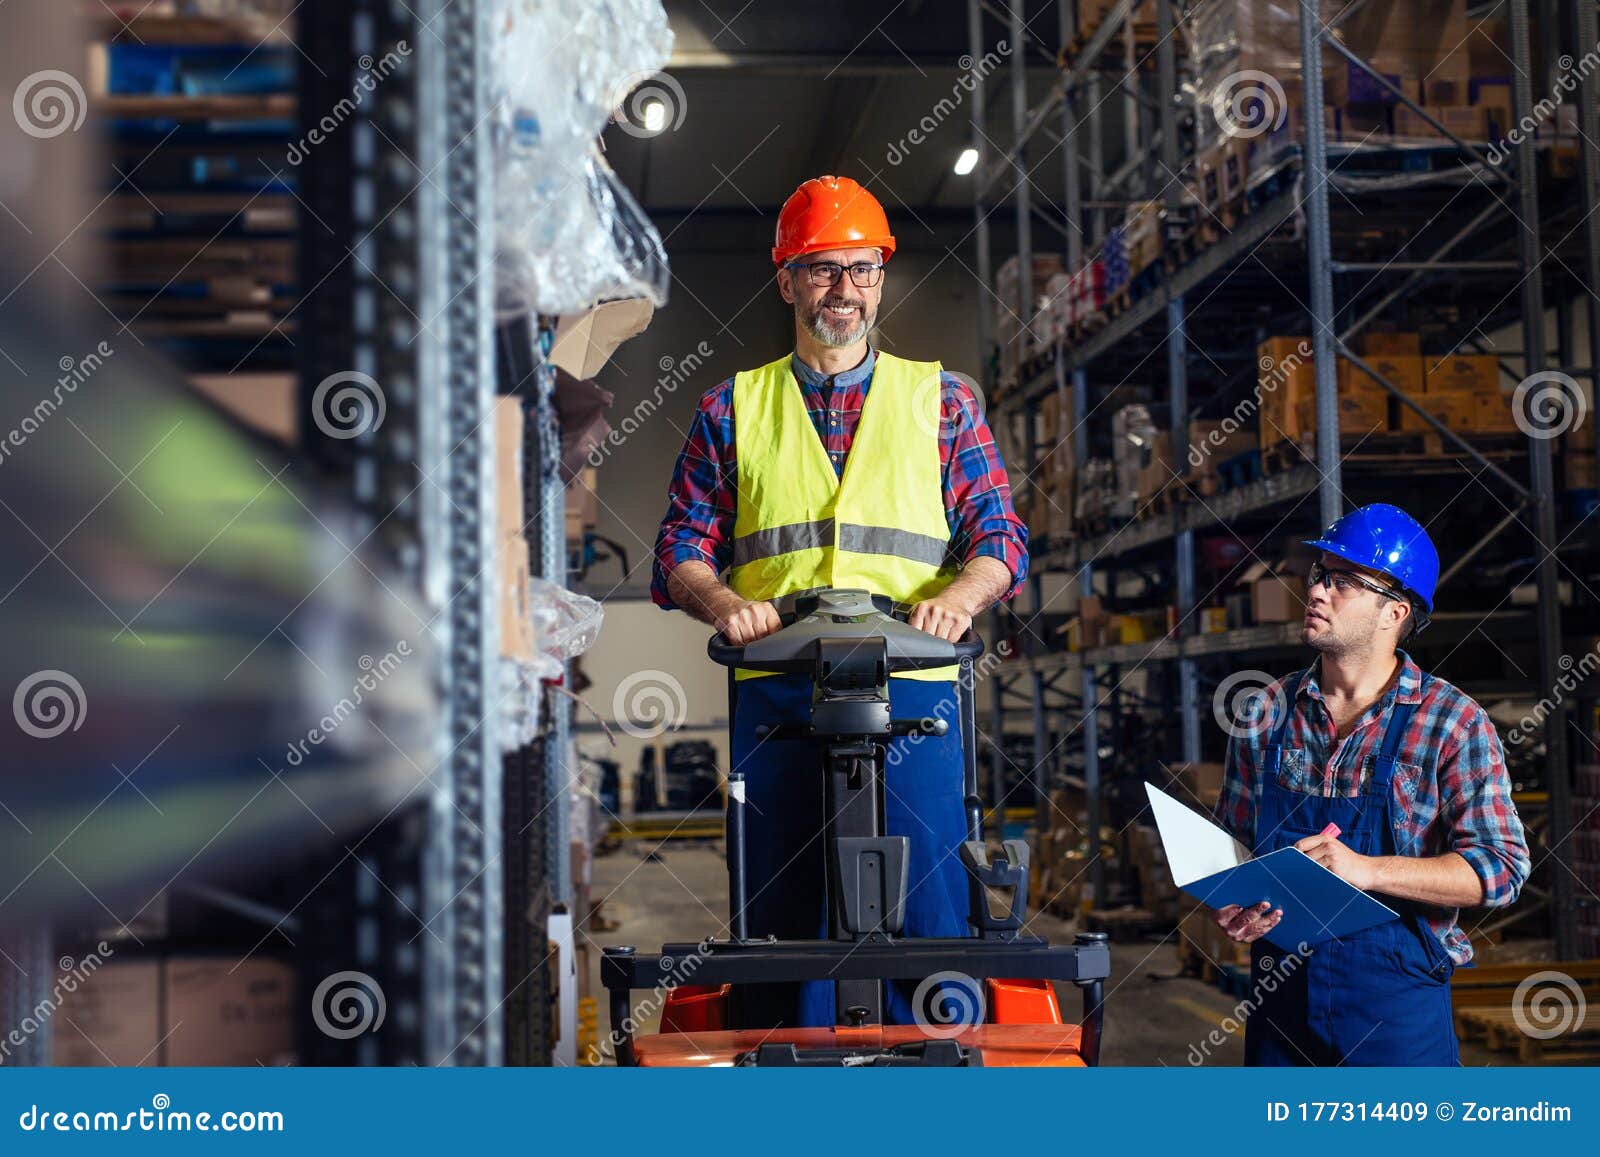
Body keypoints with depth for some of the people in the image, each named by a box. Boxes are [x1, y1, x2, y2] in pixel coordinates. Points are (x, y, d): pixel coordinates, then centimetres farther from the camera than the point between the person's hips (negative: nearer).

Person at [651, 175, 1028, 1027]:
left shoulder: (940, 400, 17)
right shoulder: (734, 408, 18)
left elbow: (997, 534, 9)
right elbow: (682, 547, 13)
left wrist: (956, 598, -12)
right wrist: (724, 603, -9)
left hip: (913, 682, -1)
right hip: (777, 692, 1)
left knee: (924, 904, -6)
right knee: (782, 908, -1)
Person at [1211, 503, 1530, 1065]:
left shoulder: (1453, 722, -5)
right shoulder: (1269, 714, 7)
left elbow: (1500, 868, -11)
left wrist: (1367, 869, -23)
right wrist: (1227, 907, -8)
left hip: (1396, 997, -3)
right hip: (1279, 992, 4)